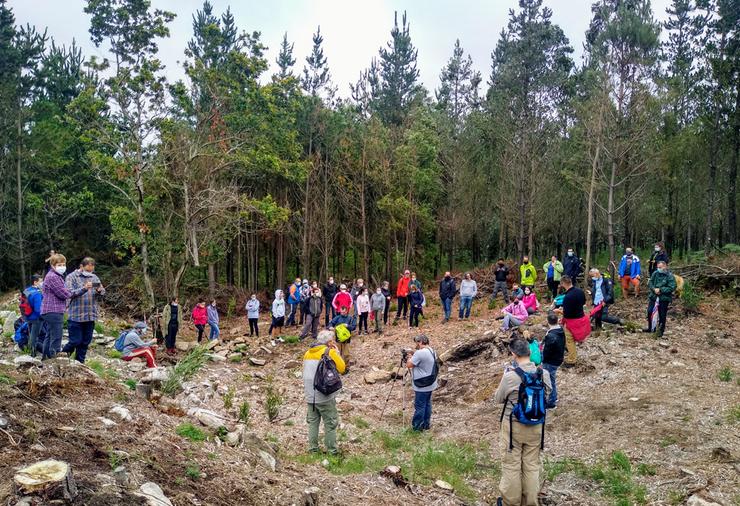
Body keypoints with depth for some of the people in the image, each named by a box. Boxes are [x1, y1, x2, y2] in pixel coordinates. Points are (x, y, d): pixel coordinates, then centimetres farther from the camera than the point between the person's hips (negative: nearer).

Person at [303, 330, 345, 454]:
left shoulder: (308, 353, 8)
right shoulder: (330, 352, -11)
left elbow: (306, 371, 14)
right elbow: (342, 369, -5)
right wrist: (336, 352, 1)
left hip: (310, 396, 5)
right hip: (325, 396, -5)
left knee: (313, 422, 15)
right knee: (330, 423, 6)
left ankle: (313, 448, 18)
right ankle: (332, 450, 10)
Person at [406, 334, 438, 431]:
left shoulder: (420, 353, -23)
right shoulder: (432, 351, 8)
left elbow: (409, 365, -16)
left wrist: (410, 358, 0)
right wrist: (413, 357, 10)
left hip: (422, 386, -9)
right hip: (430, 384, 9)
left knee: (419, 406, -1)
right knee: (427, 404, 16)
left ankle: (417, 427, 6)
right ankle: (426, 424, 25)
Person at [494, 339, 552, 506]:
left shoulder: (510, 375, -22)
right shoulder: (544, 373, -10)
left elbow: (498, 399, -7)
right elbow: (547, 396, 6)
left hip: (513, 425, -4)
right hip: (536, 426, 4)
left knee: (511, 465, 12)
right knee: (532, 465, 17)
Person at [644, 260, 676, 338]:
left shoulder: (670, 276, -11)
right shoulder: (655, 273, 2)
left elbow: (672, 288, -15)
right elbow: (650, 283, 5)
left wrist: (660, 290, -20)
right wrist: (654, 289, -14)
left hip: (664, 299, -5)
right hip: (653, 296, 5)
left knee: (662, 315, 5)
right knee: (649, 312, 10)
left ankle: (661, 330, 19)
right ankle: (651, 328, 27)